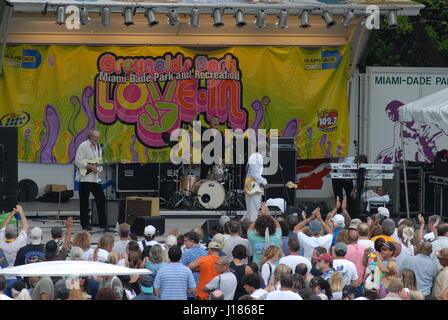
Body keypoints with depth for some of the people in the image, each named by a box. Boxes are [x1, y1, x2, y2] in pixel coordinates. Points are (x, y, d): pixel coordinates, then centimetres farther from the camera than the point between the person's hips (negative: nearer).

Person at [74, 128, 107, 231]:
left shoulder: (98, 146, 15)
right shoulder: (83, 146, -9)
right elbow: (78, 161, -15)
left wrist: (100, 170, 6)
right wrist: (90, 167, -20)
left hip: (96, 179, 7)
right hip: (85, 178, -7)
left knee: (101, 199, 4)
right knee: (84, 202, 0)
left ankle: (103, 223, 11)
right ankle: (85, 224, 6)